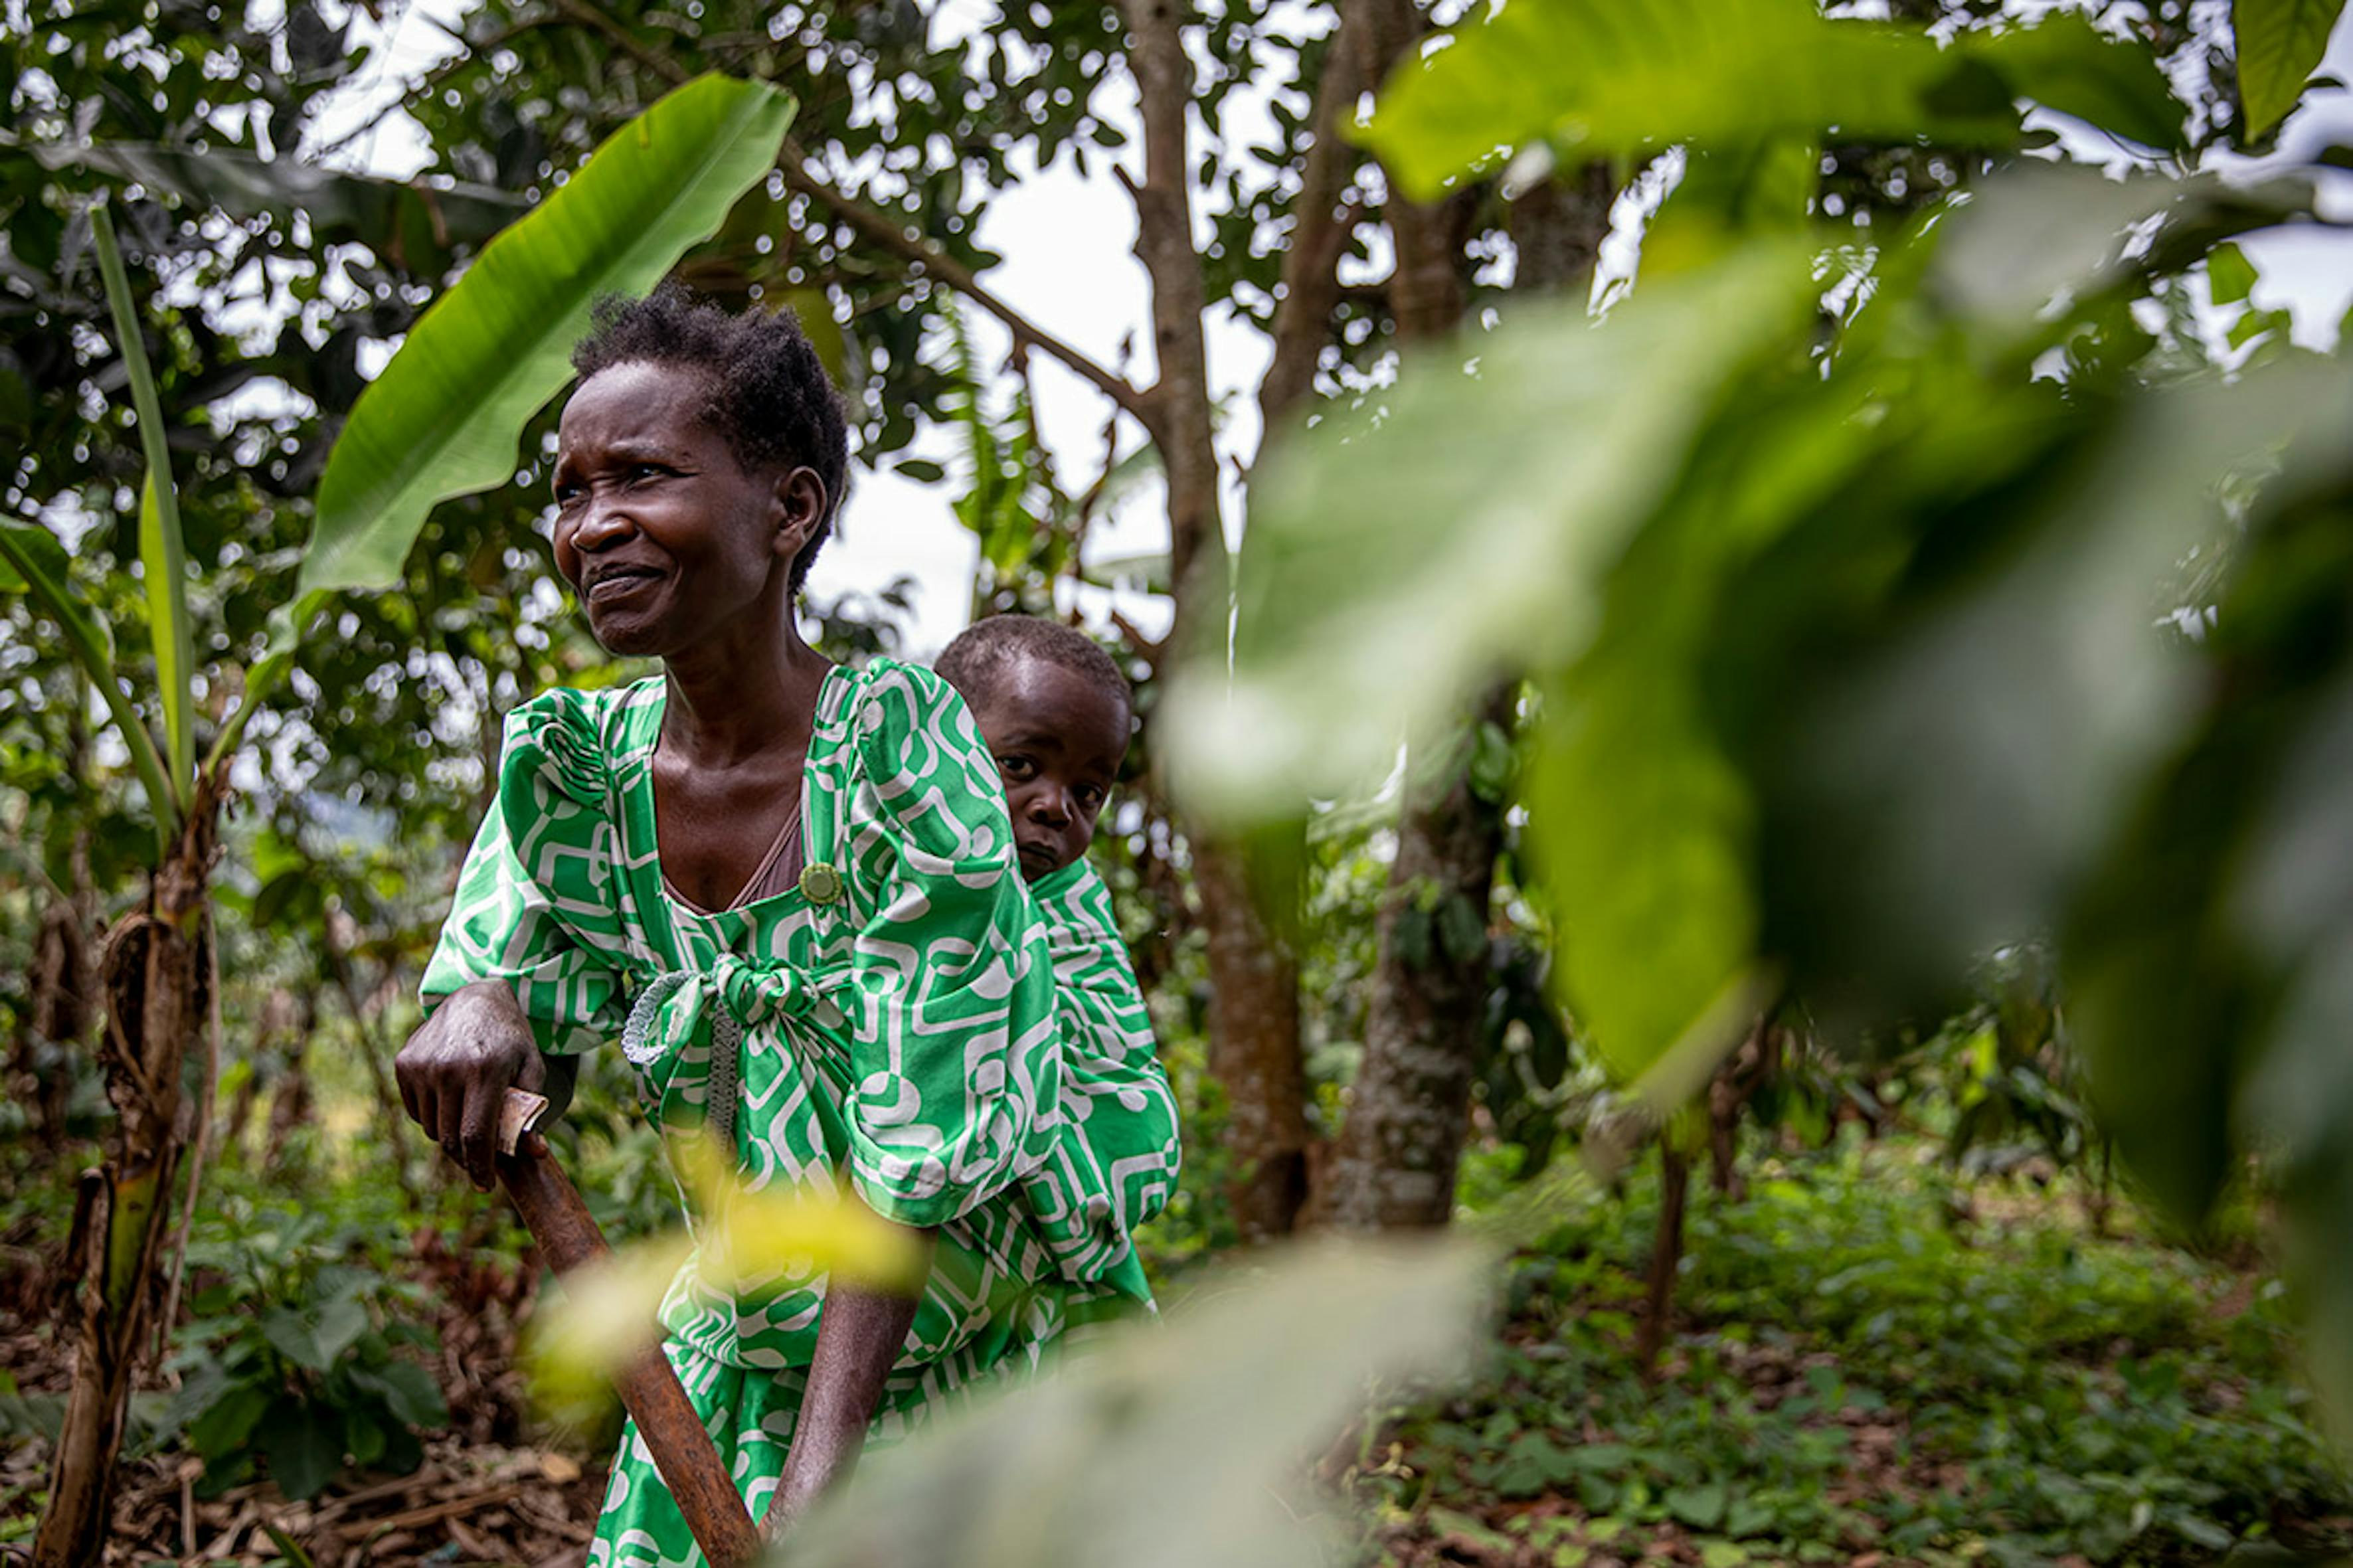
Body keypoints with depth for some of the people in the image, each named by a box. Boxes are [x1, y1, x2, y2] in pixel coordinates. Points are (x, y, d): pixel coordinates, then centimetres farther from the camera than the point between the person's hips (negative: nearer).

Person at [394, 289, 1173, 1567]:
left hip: (960, 1343, -4)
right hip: (735, 1349, 4)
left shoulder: (900, 745, -20)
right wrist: (473, 1011, -23)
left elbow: (916, 1142, -23)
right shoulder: (572, 760, -6)